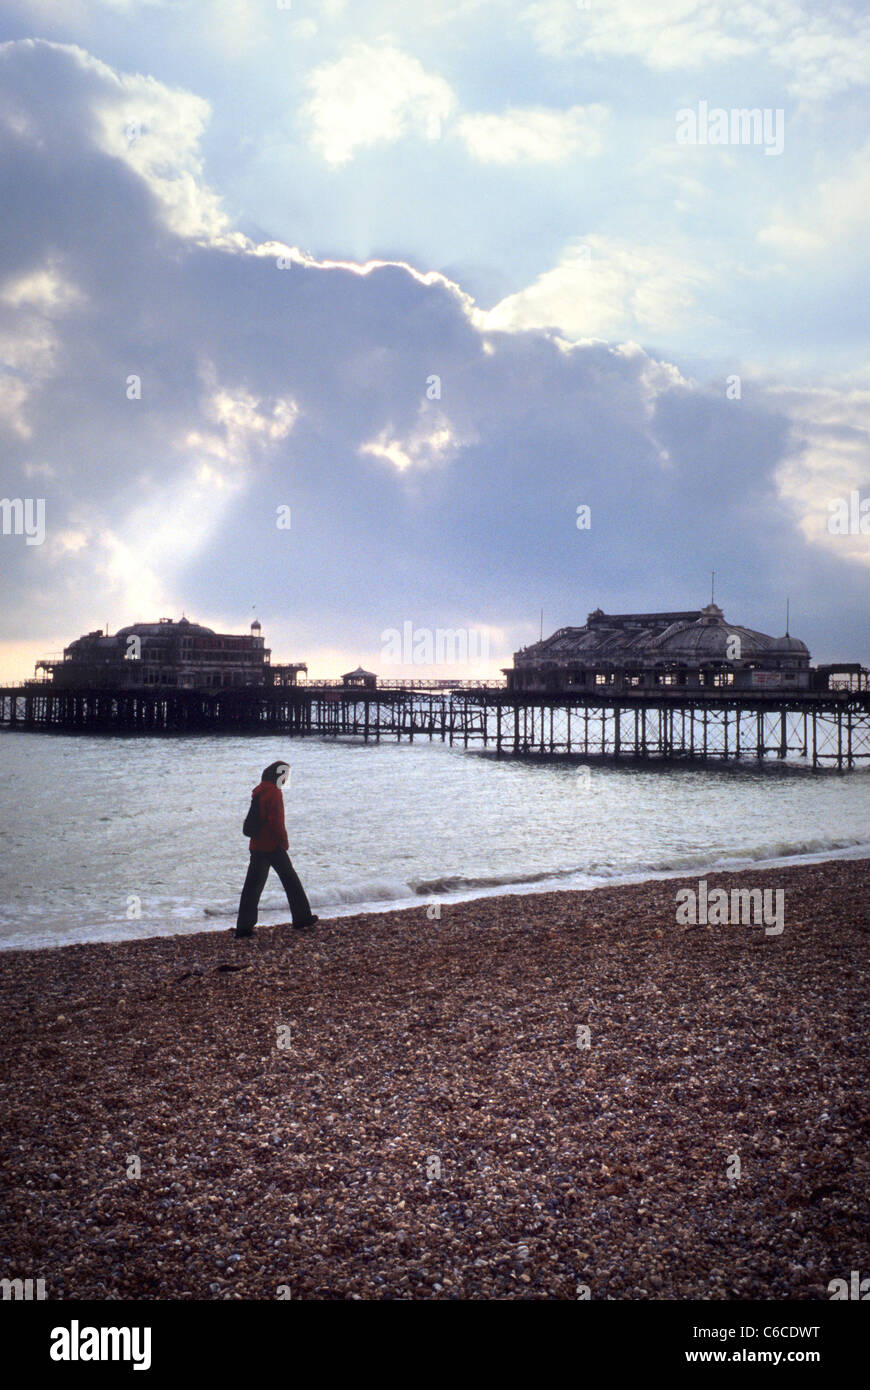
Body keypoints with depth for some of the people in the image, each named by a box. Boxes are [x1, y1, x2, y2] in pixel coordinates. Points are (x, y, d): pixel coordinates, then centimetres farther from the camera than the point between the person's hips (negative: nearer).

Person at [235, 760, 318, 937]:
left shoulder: (259, 792, 14)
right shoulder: (274, 793, -14)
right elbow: (276, 822, -21)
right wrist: (284, 842, -9)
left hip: (256, 846, 8)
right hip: (273, 846, -8)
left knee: (253, 883, 6)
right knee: (290, 880, 5)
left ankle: (244, 926, 4)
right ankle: (302, 918, 12)